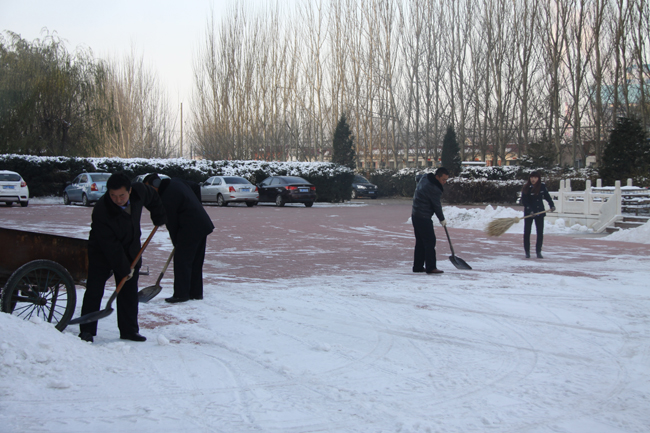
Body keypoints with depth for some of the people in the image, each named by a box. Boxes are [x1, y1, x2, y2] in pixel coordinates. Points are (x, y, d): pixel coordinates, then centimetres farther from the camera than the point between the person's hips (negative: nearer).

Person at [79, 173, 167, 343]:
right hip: (101, 252, -5)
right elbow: (110, 246, -29)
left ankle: (129, 330, 14)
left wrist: (160, 219, 14)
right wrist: (124, 269, -25)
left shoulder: (139, 192, -19)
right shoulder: (101, 211, -33)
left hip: (130, 250, 5)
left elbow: (154, 199, 8)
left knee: (129, 292, 7)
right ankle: (87, 330, 3)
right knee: (94, 290, -6)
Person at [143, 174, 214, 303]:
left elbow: (172, 222, -12)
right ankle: (196, 292, 20)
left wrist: (176, 242, 2)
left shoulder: (166, 198, -19)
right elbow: (196, 187, 22)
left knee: (181, 260, -5)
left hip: (190, 229, -10)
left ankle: (181, 294, -4)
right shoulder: (175, 182, 7)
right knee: (196, 262, 14)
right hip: (203, 225, 10)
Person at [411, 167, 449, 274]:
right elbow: (437, 206, -11)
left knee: (420, 241, 13)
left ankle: (418, 266, 17)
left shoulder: (425, 178, 8)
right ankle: (430, 267, -10)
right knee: (430, 241, -8)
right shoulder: (433, 189, -20)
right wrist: (442, 219, 5)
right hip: (423, 217, -10)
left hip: (416, 214, 10)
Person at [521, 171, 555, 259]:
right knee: (527, 232, -1)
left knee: (540, 232, 1)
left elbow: (547, 196, 7)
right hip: (528, 212, -2)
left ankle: (538, 251, 9)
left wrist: (552, 205, -8)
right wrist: (529, 210, -22)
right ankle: (527, 252, 9)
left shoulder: (542, 186, -1)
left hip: (540, 212, 2)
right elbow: (524, 201, -11)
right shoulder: (526, 188, -8)